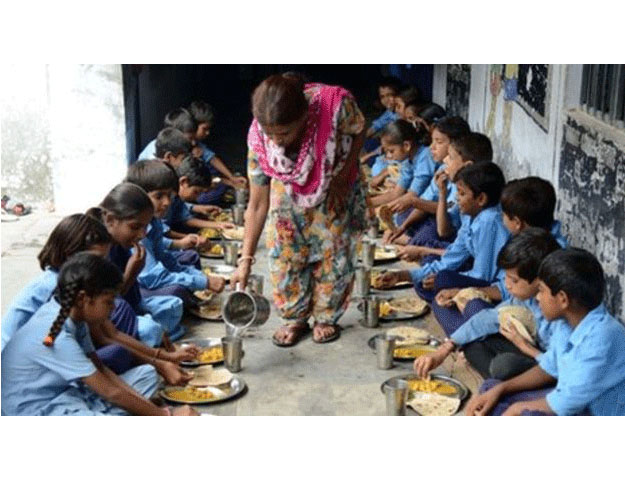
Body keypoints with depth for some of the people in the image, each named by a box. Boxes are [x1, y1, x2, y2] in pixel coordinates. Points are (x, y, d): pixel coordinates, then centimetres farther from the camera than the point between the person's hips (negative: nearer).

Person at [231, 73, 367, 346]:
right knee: (284, 253, -3)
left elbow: (359, 132, -14)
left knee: (334, 251, 2)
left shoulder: (336, 105, -41)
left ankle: (326, 317, 23)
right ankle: (295, 319, 17)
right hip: (289, 189, 1)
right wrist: (246, 259, -26)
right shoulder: (259, 138, -33)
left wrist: (343, 176, -20)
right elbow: (257, 204, -24)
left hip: (337, 184, -1)